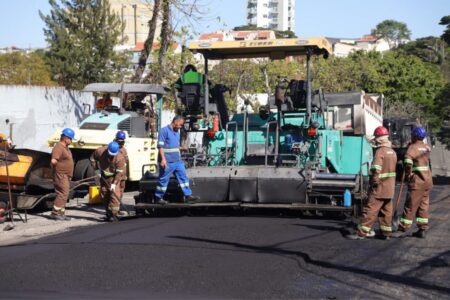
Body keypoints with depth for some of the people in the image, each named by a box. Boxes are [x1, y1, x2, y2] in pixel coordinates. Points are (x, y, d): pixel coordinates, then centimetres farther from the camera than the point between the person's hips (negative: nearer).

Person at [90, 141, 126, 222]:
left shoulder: (120, 158, -25)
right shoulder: (100, 151, -16)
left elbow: (119, 173, -24)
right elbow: (93, 158, 4)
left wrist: (114, 183, -28)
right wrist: (97, 169, -4)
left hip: (114, 178, -4)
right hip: (103, 177, 4)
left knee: (115, 194, -16)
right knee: (104, 195, 9)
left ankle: (114, 214, -16)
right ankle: (108, 213, 23)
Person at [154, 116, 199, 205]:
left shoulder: (177, 131, 17)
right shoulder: (164, 130, -9)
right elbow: (160, 146, -14)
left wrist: (179, 157, 23)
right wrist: (163, 159, -20)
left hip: (177, 161, 8)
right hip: (167, 162, -8)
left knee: (183, 177, 3)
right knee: (163, 180, 0)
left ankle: (188, 195, 5)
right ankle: (158, 198, 10)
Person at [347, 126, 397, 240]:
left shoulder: (380, 151, -15)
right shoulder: (392, 152, 13)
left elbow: (376, 169, -23)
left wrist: (374, 182, -12)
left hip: (380, 187, -8)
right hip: (390, 187, 8)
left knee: (371, 210, -7)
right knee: (386, 210, 12)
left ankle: (361, 233, -6)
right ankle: (386, 233, 16)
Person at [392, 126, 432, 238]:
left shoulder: (413, 147, -11)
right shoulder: (427, 147, 13)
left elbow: (408, 159, -26)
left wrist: (408, 173, -11)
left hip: (417, 180, -8)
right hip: (427, 179, 8)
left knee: (411, 205, -4)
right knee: (424, 204, 10)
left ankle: (403, 229, -1)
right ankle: (422, 230, 12)